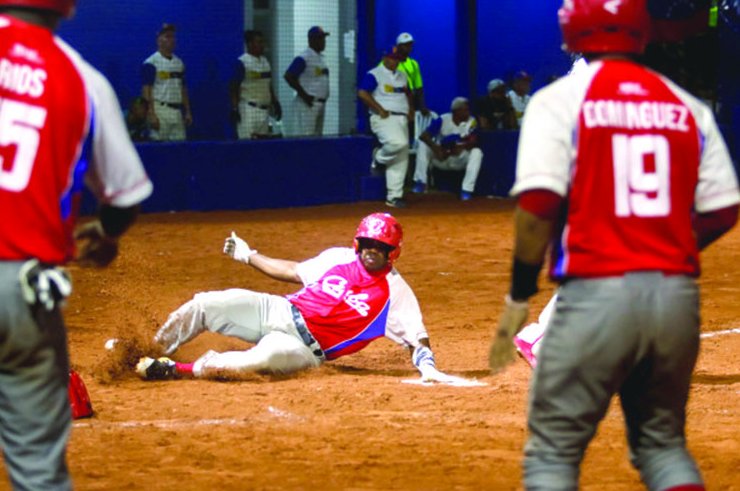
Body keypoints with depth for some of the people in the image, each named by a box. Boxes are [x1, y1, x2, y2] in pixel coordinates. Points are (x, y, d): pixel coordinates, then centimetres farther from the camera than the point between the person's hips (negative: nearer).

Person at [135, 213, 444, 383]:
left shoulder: (395, 293, -6)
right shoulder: (339, 258, 8)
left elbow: (416, 338, -10)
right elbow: (293, 272, 20)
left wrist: (426, 364, -30)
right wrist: (248, 256, 23)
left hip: (307, 347, -5)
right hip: (278, 312, 5)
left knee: (265, 357, -40)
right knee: (205, 304, -13)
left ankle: (177, 370, -28)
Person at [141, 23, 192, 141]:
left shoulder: (179, 62, 17)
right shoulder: (151, 63, -5)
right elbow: (146, 90, -10)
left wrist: (188, 112, 13)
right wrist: (151, 114, -17)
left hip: (177, 112, 7)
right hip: (160, 109, -7)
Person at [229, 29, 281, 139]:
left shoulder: (265, 61, 13)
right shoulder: (242, 62, -9)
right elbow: (233, 88, -10)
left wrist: (275, 103, 16)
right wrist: (234, 109, -16)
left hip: (264, 109, 8)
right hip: (248, 109, -8)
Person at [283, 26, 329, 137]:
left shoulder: (320, 58, 16)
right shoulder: (303, 58, -11)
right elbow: (288, 76, -17)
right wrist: (304, 95, -18)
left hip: (320, 105, 9)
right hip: (307, 105, -9)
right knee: (305, 137, -12)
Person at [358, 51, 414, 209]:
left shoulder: (402, 76, 18)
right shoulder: (374, 75, -5)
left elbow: (408, 94, 31)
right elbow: (362, 93, -16)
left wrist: (410, 110, 12)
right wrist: (380, 110, -17)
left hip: (401, 119, 7)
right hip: (384, 119, -7)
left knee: (400, 161, 2)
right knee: (398, 142, -34)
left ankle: (394, 196, 7)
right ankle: (379, 159, -2)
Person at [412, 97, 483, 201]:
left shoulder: (472, 122, -10)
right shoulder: (443, 120, -11)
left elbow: (474, 142, -23)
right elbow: (424, 136, -20)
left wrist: (460, 147, -41)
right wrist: (436, 149, -37)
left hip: (460, 160, 0)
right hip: (440, 159, 0)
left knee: (477, 152, -28)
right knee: (423, 145, -23)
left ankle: (467, 190, -28)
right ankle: (420, 182, -19)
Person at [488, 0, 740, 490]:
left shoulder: (560, 100, -2)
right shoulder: (687, 106, 10)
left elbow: (538, 205, -13)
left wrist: (519, 296, -5)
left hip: (595, 290, -4)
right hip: (678, 295, 4)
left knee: (554, 449, 5)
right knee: (662, 443, 18)